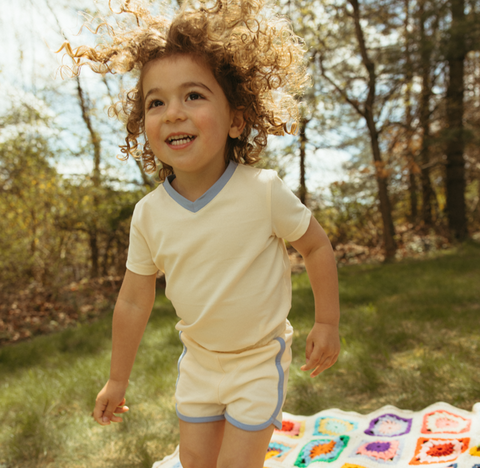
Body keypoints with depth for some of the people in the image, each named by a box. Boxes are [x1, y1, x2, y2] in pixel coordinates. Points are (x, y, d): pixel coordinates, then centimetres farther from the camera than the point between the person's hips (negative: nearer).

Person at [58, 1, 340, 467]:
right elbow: (134, 300, -4)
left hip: (259, 359, -3)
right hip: (199, 360, 4)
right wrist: (117, 380, 6)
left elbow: (316, 245, -8)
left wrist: (327, 323, -4)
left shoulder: (263, 191, -24)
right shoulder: (149, 213, -14)